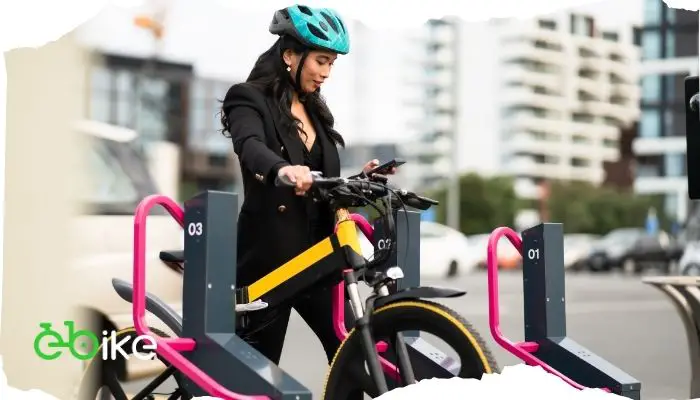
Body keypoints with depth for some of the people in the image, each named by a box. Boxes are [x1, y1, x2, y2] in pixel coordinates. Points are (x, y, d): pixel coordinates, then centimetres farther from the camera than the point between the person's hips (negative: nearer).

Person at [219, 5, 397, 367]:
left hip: (315, 254, 6)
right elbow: (251, 147, -29)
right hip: (268, 255, -6)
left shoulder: (316, 111, 16)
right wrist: (284, 169, -49)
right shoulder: (250, 100, -6)